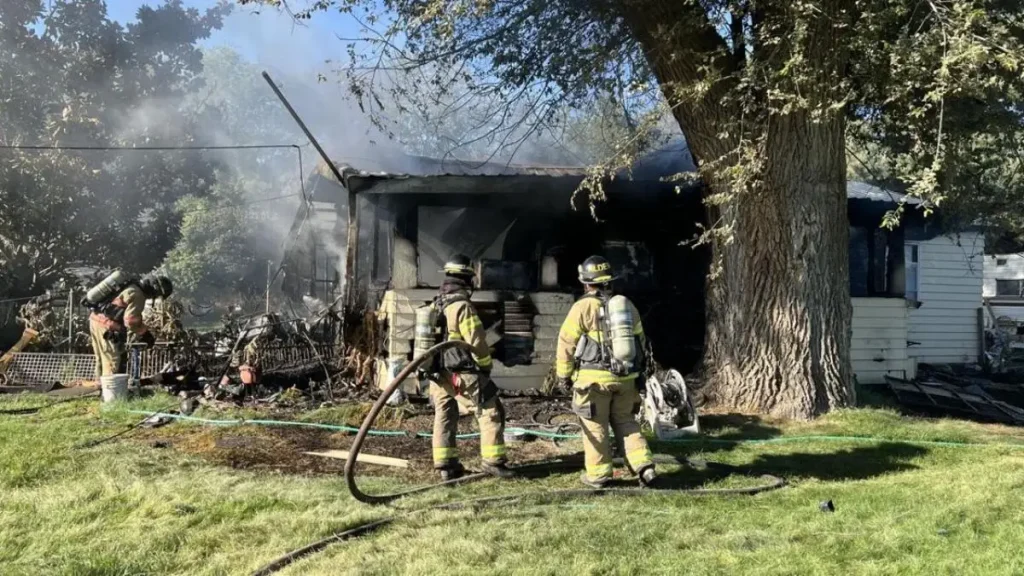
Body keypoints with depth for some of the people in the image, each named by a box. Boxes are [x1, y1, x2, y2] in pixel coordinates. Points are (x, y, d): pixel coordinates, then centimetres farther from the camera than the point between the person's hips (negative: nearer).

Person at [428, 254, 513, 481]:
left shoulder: (435, 305, 10)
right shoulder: (462, 306, -16)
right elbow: (476, 341, -17)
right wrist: (486, 365, -2)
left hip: (438, 373, 8)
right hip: (463, 373, -8)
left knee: (444, 417, 13)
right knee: (490, 412, 2)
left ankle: (446, 465, 15)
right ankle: (493, 461, 2)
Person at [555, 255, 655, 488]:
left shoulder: (583, 307, -9)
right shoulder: (627, 305, 8)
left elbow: (566, 344, -7)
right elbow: (640, 340, 16)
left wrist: (563, 375, 4)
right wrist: (633, 369, 27)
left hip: (594, 378, -5)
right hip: (625, 377, 5)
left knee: (595, 426, 6)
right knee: (625, 422, 16)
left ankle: (598, 474, 12)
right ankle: (644, 466, 7)